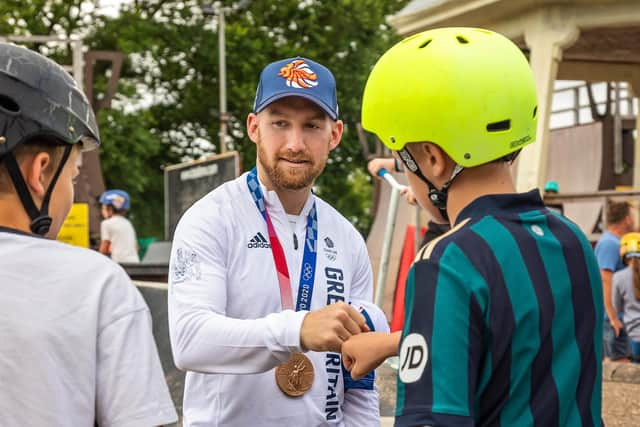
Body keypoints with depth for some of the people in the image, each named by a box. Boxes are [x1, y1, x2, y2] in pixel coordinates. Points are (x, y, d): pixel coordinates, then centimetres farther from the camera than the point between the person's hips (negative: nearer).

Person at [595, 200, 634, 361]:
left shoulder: (615, 242, 14)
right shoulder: (609, 243, -17)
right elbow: (605, 281, -24)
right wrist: (613, 317, -26)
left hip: (618, 315, 10)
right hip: (614, 315, -10)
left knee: (613, 360, 14)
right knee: (619, 361, -9)